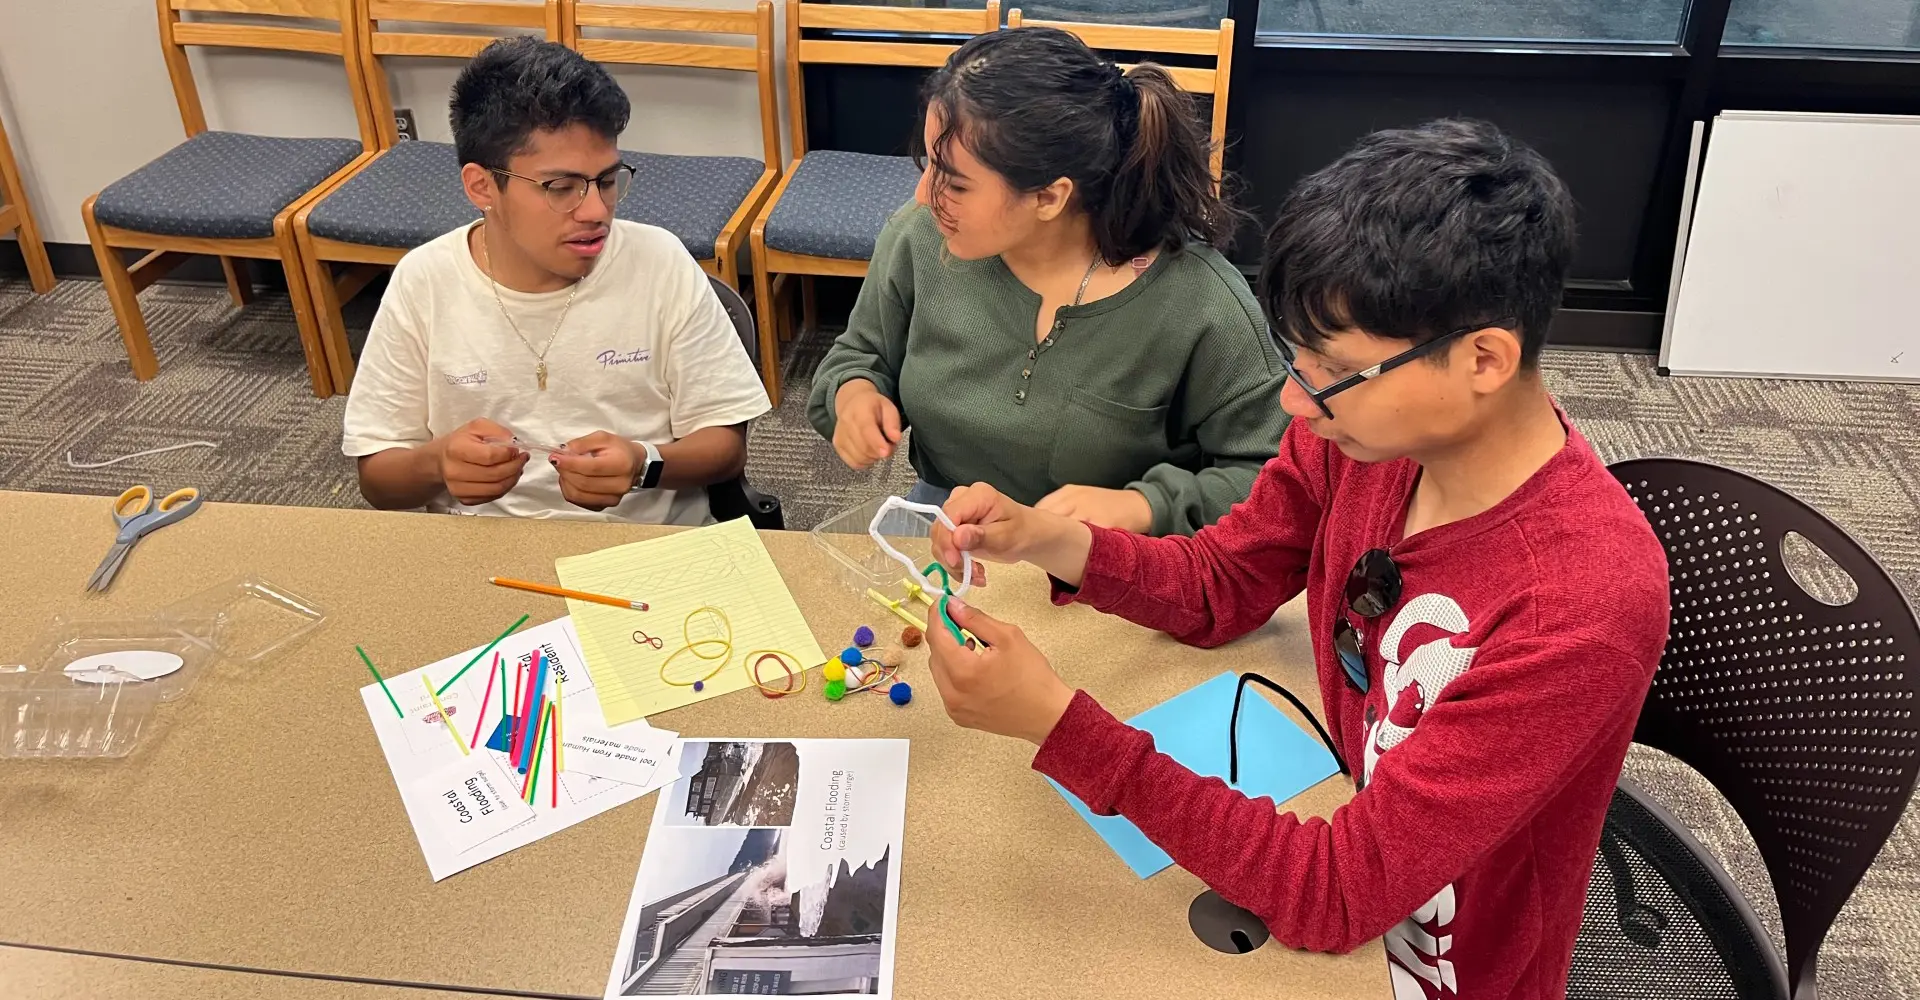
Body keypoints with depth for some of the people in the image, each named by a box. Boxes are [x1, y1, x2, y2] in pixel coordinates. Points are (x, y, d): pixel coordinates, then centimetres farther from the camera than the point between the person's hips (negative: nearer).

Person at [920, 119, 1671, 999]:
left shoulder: (1583, 607, -33)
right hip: (1323, 830, 5)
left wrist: (1056, 721, -36)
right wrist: (1048, 541, -18)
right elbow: (1220, 586, 1)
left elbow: (1339, 892, -31)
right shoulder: (1366, 427, -15)